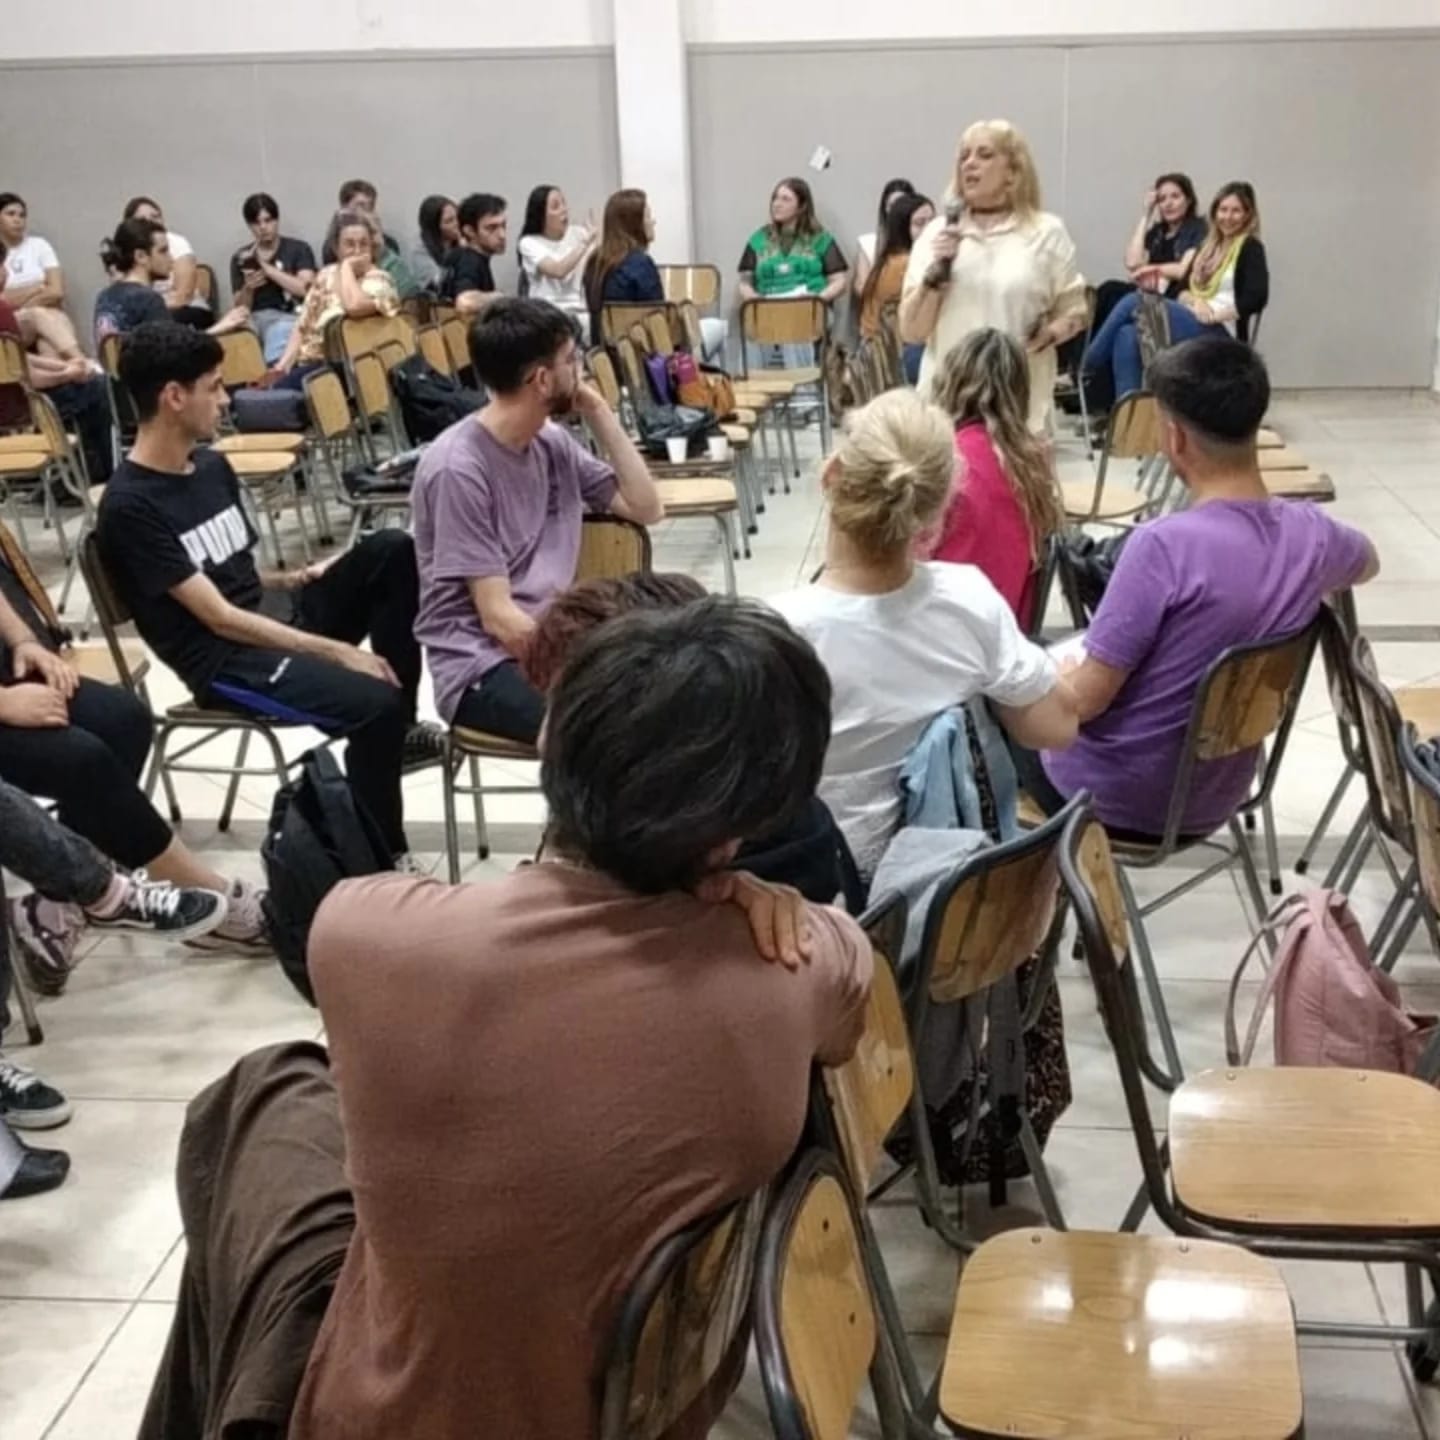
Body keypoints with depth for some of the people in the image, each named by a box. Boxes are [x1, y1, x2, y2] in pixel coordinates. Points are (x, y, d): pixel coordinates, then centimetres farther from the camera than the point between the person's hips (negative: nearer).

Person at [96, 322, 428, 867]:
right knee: (373, 703, -29)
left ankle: (401, 725, -2)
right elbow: (221, 618, -18)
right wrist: (336, 652, -20)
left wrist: (297, 579, -3)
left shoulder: (213, 466, 11)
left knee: (393, 551, -9)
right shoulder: (131, 507, -16)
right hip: (225, 660, -8)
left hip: (275, 616, 8)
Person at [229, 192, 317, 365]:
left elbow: (305, 289, -4)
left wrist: (266, 267, -6)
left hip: (288, 316, -3)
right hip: (253, 318, 3)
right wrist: (248, 288, -6)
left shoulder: (298, 249, 11)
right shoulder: (241, 258, 18)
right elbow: (240, 307, 16)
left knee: (280, 331, -39)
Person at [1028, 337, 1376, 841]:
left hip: (1114, 799, -6)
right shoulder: (1311, 533, -9)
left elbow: (1086, 700, -24)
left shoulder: (1165, 544, -29)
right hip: (1214, 800, 6)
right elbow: (1368, 565, 17)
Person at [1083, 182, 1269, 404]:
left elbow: (1256, 298, -13)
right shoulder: (1209, 246, 22)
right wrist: (1193, 300, -8)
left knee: (1134, 302, -21)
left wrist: (1215, 315, -17)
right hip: (1193, 325, 7)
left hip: (1218, 334, -7)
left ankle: (1087, 368, -12)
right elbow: (1184, 287, 14)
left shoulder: (1250, 248, 1)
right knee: (1127, 335, -23)